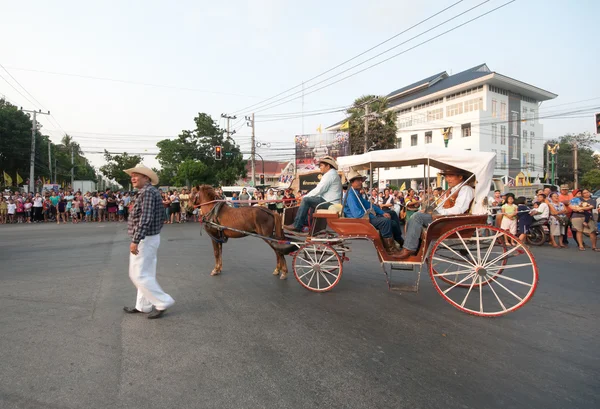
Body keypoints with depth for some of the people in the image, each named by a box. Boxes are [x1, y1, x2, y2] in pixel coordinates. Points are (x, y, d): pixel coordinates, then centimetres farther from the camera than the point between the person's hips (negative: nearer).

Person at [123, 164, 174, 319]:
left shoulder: (147, 192, -18)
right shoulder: (151, 191, 13)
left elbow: (145, 219, -27)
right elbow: (161, 215, 17)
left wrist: (135, 240, -27)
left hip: (145, 239, -10)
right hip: (150, 238, 10)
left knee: (139, 275, -3)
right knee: (146, 273, 15)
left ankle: (163, 302, 3)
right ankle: (143, 305, 26)